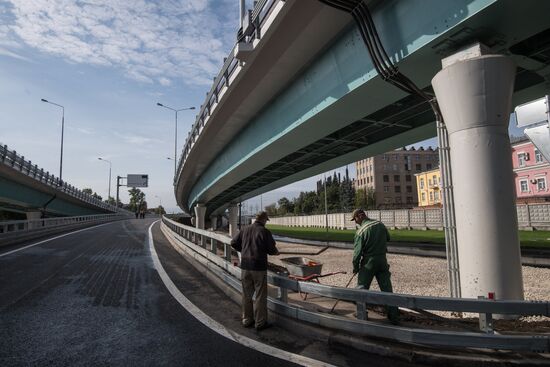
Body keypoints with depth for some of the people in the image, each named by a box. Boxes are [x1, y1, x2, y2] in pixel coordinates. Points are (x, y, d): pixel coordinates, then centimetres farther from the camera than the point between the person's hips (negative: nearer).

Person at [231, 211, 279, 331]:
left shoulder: (245, 229, 5)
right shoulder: (264, 231, -10)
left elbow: (234, 243, 9)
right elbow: (271, 249, -11)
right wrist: (276, 252, 11)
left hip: (245, 266, 5)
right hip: (259, 267, -5)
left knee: (247, 294, 15)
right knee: (260, 295, 6)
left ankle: (247, 320, 27)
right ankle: (260, 323, 13)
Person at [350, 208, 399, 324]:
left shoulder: (361, 231, -16)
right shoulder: (380, 224, 1)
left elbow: (357, 251, -13)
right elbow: (388, 238, 18)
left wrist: (355, 266, -2)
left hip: (369, 263, -5)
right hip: (382, 261, 5)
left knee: (362, 288, 11)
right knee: (387, 289, 10)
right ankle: (394, 316, 12)